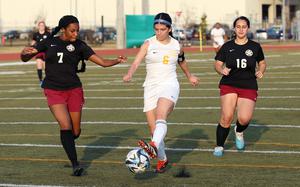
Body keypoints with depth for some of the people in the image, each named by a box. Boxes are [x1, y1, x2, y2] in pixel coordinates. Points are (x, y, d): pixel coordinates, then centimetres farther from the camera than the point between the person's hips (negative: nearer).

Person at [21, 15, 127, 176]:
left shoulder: (79, 46, 1)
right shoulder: (49, 43, 2)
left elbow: (103, 62, -3)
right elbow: (24, 58, 6)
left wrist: (117, 61, -22)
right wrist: (26, 52, -18)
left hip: (74, 90, 2)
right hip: (54, 91, -2)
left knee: (76, 131, 3)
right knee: (66, 126, -18)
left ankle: (67, 142, 40)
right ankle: (75, 165, -13)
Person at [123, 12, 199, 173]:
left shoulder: (176, 45, 6)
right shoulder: (148, 44, 0)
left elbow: (182, 60, 28)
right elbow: (136, 62, -13)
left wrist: (189, 76, 43)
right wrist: (129, 74, -34)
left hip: (169, 85, -2)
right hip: (151, 87, 2)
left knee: (160, 117, -30)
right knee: (153, 127, 2)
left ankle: (154, 147, -52)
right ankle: (162, 159, 21)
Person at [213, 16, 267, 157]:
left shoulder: (255, 47, 5)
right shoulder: (227, 46, 3)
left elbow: (262, 63, 19)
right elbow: (217, 64, 7)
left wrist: (260, 71, -1)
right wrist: (222, 70, -14)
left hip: (249, 87, 0)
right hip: (229, 85, 0)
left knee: (244, 118, -17)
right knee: (226, 116, -15)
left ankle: (239, 132, 21)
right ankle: (219, 146, 4)